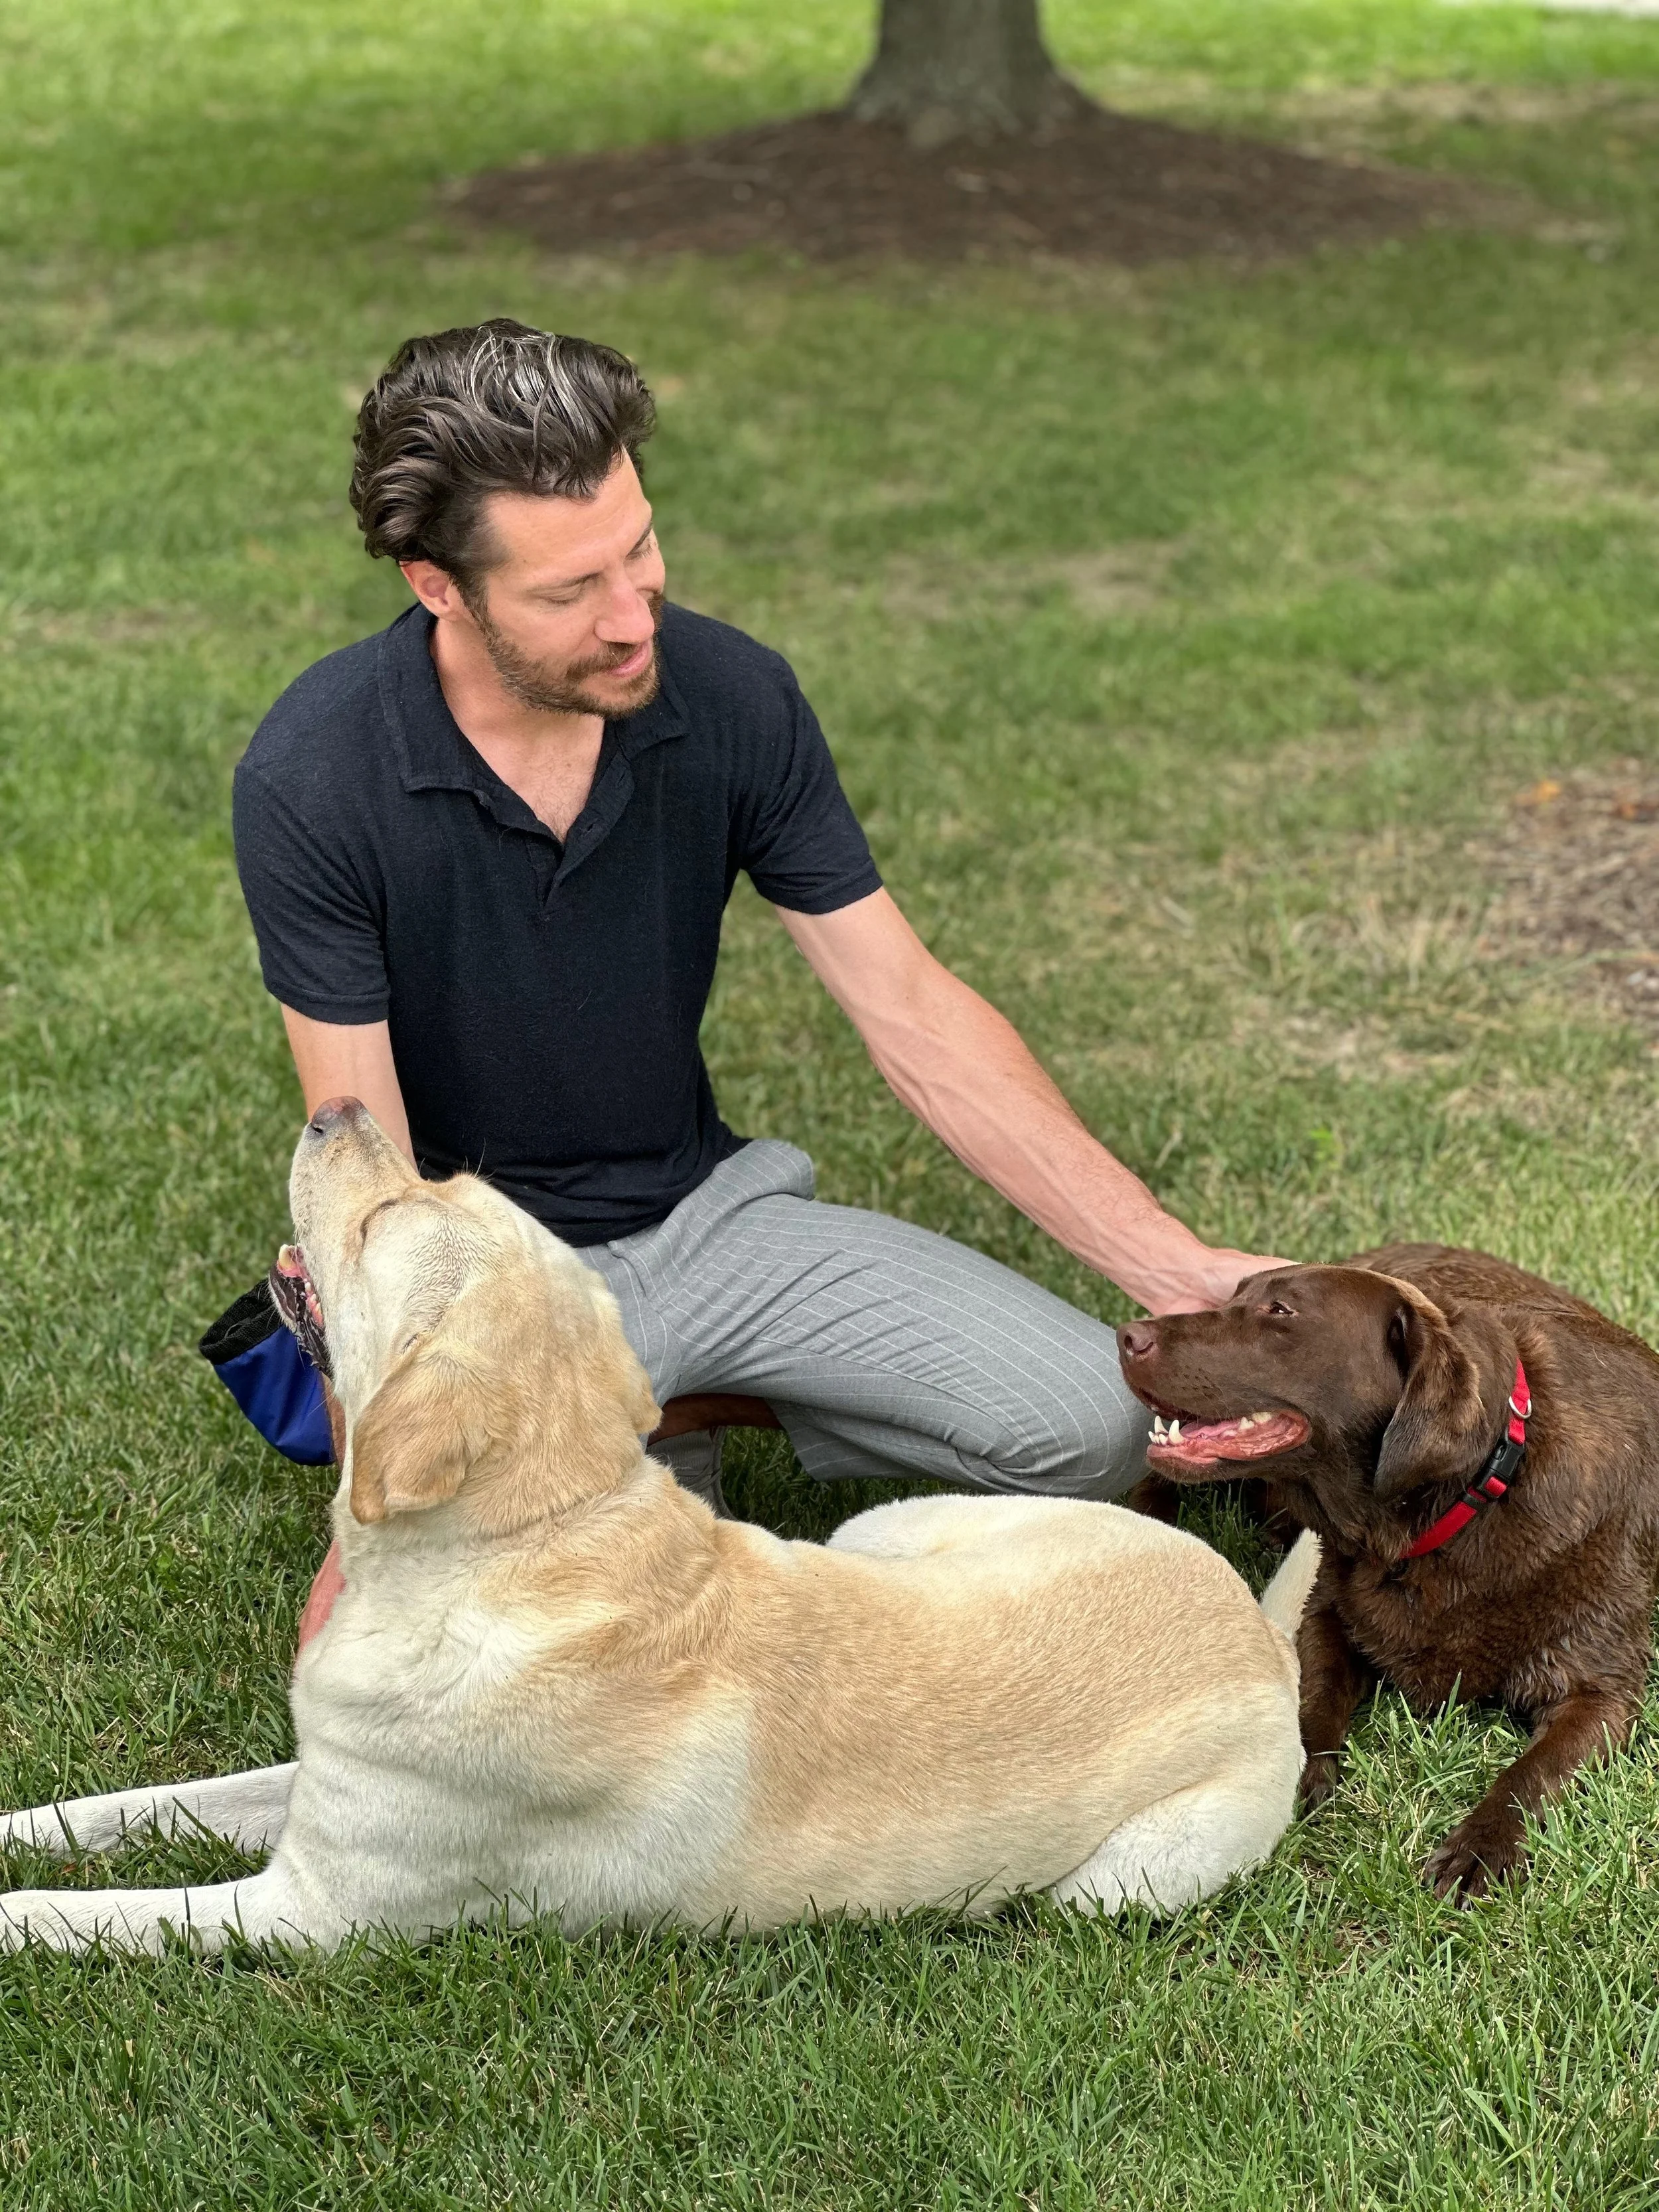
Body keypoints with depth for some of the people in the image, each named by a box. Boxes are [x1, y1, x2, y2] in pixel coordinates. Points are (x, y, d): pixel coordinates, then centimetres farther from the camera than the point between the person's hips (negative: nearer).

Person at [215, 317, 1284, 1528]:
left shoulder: (733, 696, -12)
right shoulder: (312, 779, -21)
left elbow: (913, 1012, -6)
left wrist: (1171, 1263, -12)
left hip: (706, 1212, 4)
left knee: (1092, 1424, -12)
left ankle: (684, 1403, 11)